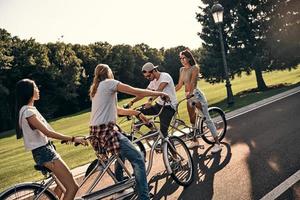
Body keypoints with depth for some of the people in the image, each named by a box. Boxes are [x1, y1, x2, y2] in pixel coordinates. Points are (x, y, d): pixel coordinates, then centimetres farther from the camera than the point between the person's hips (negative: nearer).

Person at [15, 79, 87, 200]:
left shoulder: (29, 109, 14)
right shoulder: (28, 111, -17)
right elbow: (47, 132, -23)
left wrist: (66, 138, 18)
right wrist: (72, 139, -23)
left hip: (46, 150, 10)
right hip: (44, 153, -10)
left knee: (63, 183, 20)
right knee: (72, 187, -11)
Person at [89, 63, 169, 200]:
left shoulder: (96, 89, 22)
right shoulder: (109, 83, -4)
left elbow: (118, 110, 23)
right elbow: (137, 92, -7)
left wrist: (137, 113, 20)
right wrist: (159, 93, 5)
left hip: (96, 132, 10)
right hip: (105, 131, -10)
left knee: (121, 153, 31)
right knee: (138, 159, -10)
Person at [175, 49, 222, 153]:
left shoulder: (194, 68, -9)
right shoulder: (182, 70, 11)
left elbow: (192, 82, -23)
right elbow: (179, 85, 10)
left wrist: (190, 92, -39)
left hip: (196, 94, -7)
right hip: (189, 96, 7)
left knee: (207, 118, -8)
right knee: (192, 119, 13)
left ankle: (217, 143, -6)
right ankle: (195, 141, 27)